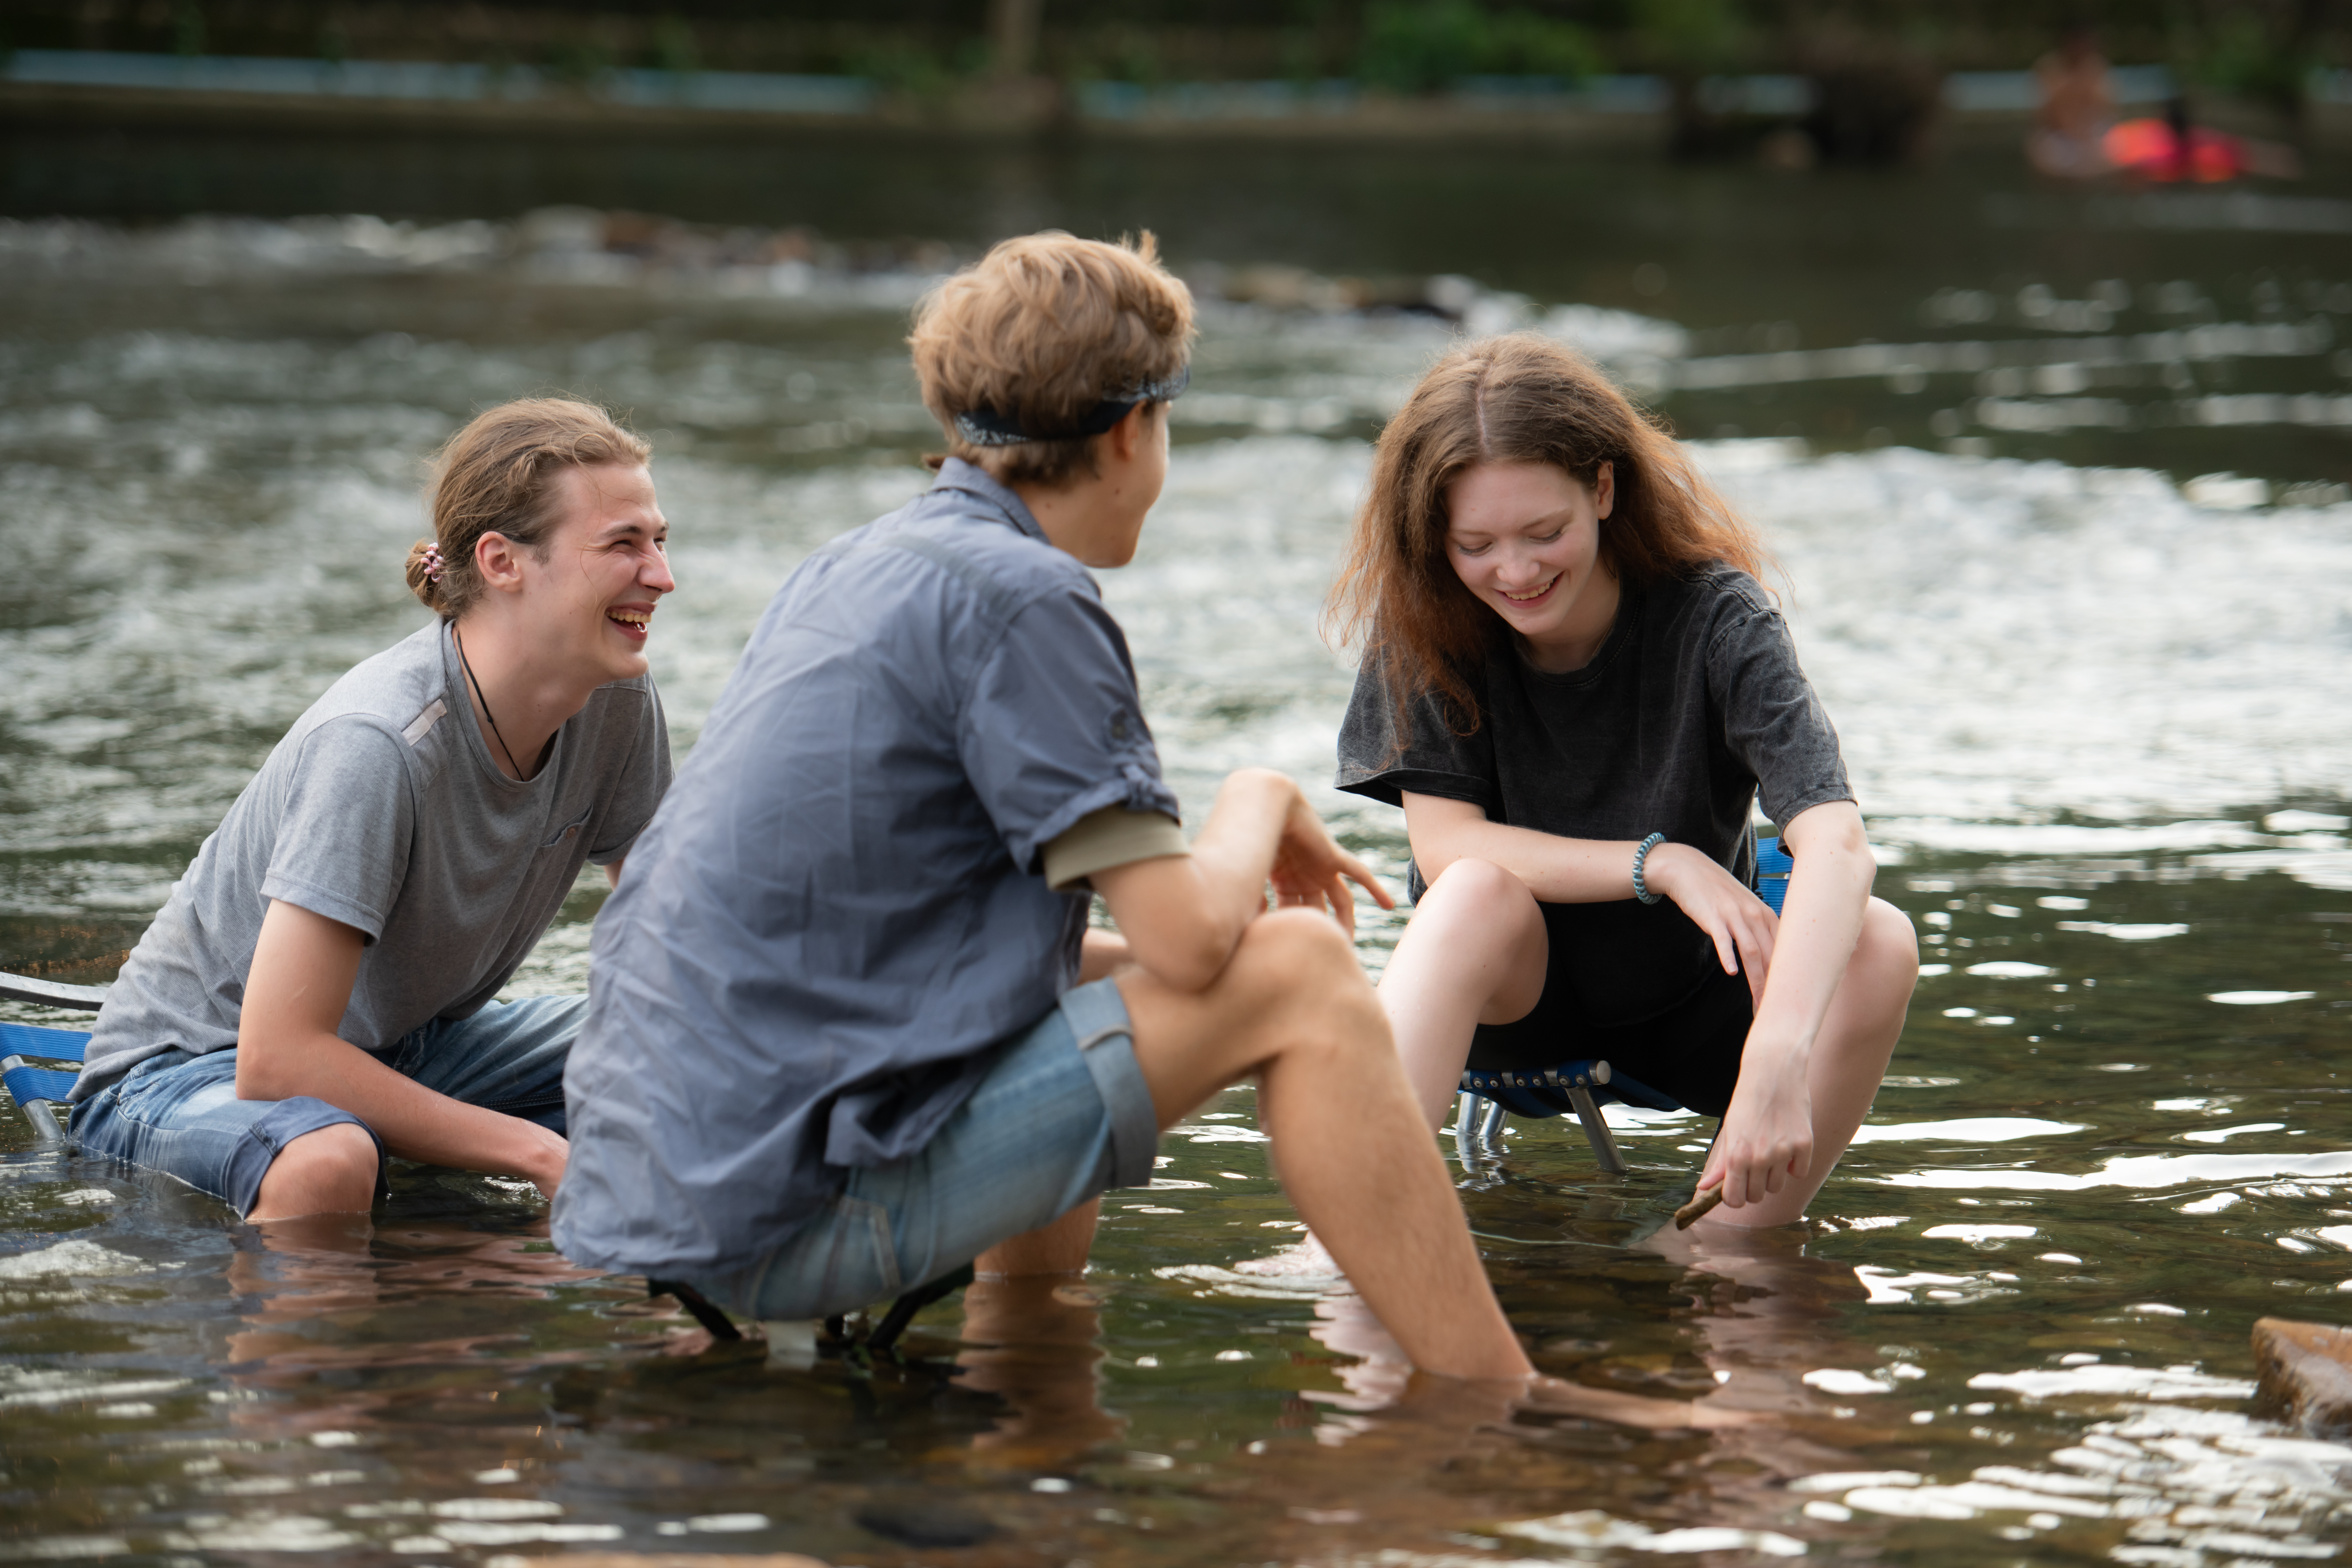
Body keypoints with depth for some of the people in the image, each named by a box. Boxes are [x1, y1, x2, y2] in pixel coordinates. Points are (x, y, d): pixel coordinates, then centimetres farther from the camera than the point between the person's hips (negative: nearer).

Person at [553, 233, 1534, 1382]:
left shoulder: (854, 569, 17)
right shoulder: (1020, 596, -11)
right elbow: (1189, 937, -15)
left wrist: (1245, 860, 23)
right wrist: (1262, 804, 7)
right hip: (780, 1224, -9)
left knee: (1101, 981, 31)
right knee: (1297, 980, -6)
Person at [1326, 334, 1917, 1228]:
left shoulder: (1712, 618, -21)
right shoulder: (1426, 627, -14)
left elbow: (1836, 845, -35)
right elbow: (1446, 846, -18)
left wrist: (1778, 1055, -52)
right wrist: (1661, 864, -29)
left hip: (1691, 1007, 0)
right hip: (1513, 993, 0)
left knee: (1878, 943, -29)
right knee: (1479, 893, -34)